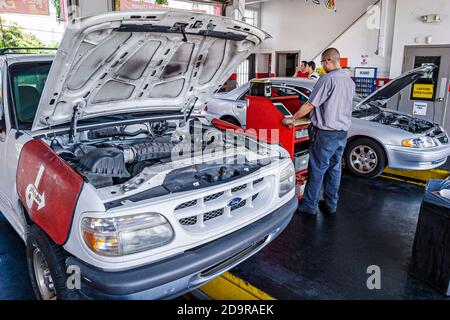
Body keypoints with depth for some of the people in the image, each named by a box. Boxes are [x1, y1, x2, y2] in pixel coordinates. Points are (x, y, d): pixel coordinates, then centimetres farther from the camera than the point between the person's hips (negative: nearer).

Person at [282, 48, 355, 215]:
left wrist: (292, 118, -3)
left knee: (317, 169, 1)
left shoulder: (327, 79, -15)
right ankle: (331, 204, 23)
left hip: (326, 133, -8)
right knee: (334, 168, 14)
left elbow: (310, 105, -15)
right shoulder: (350, 81, 11)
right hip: (343, 132, 8)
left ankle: (309, 205, 10)